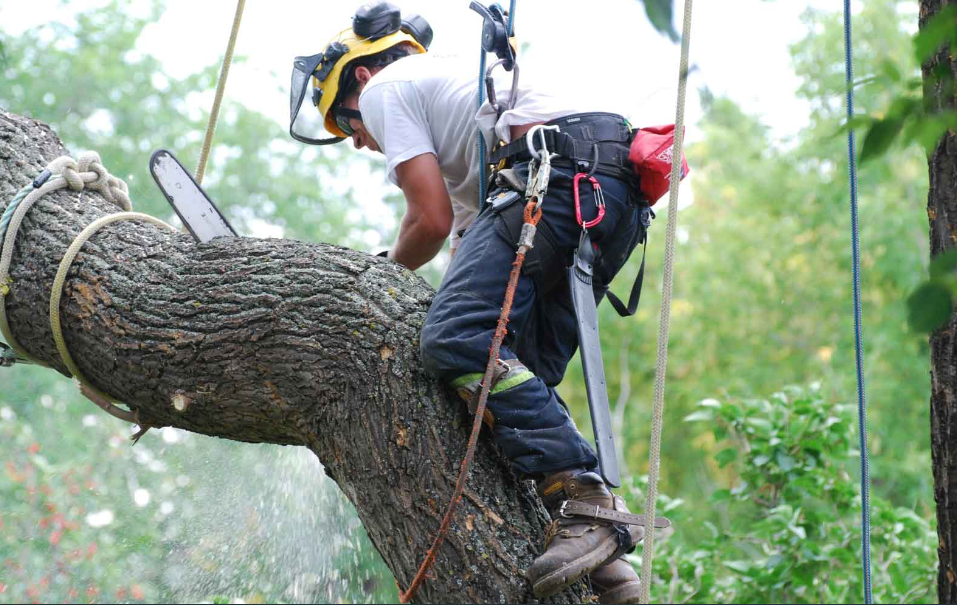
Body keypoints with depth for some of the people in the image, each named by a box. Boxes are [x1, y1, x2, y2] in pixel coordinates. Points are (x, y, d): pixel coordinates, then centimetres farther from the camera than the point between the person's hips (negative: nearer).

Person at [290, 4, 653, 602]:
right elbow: (464, 226, 37)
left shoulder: (384, 88, 13)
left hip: (561, 176, -10)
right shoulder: (458, 85, 41)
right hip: (621, 199, 10)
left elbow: (432, 221, 3)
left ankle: (584, 503, -29)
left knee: (456, 339, -19)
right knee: (527, 376, 8)